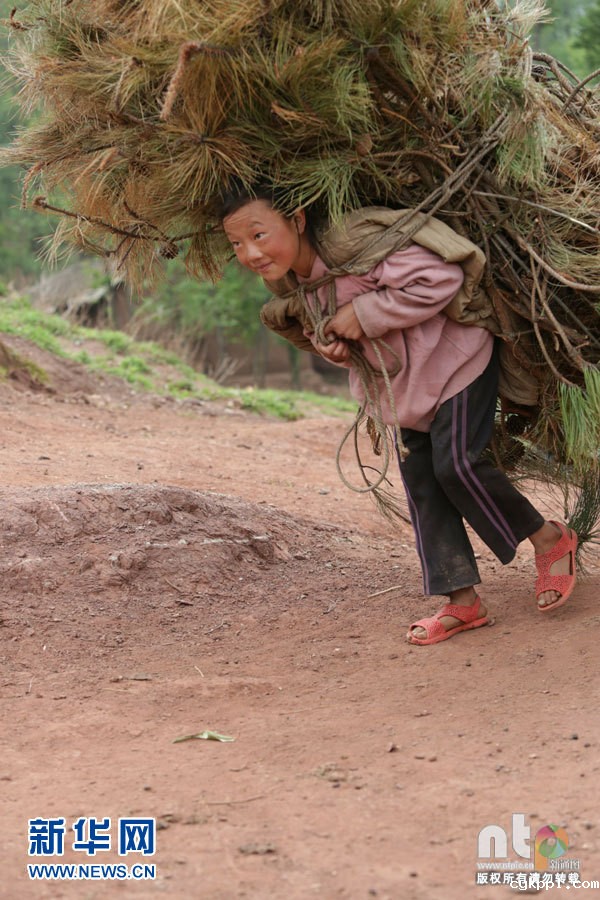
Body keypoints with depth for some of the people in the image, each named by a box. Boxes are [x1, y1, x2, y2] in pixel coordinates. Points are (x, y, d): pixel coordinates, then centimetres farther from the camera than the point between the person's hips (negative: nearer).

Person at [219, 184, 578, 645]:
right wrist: (328, 345, -11)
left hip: (454, 357, -9)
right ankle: (462, 601, 10)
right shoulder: (288, 281, -5)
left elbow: (439, 277, -36)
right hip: (406, 381, 9)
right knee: (420, 476, 5)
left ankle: (550, 539, 8)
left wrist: (362, 314, -32)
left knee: (455, 462, -16)